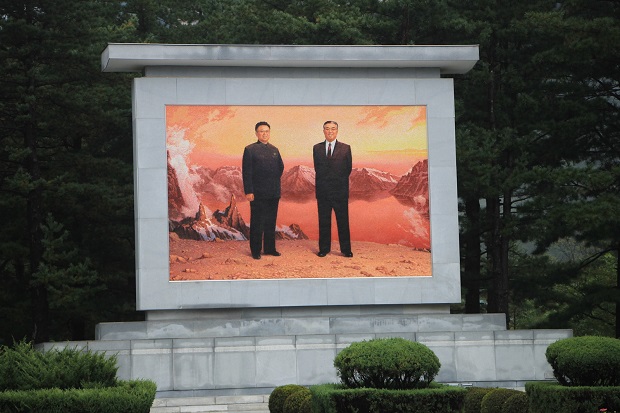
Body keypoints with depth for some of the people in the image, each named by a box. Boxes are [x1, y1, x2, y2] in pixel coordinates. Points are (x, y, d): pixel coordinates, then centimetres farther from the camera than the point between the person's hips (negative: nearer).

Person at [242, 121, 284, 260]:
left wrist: (275, 180, 12)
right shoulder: (250, 150, -4)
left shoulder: (274, 150, 13)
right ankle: (256, 251, 4)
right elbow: (246, 172, -8)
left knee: (271, 222, 10)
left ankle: (270, 248, 17)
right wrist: (248, 191, -14)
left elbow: (281, 167, 24)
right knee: (257, 223, -1)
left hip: (273, 193, 5)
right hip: (258, 193, -5)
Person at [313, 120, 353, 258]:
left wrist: (339, 182, 4)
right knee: (323, 221, 5)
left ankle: (346, 249, 4)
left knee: (343, 221, 0)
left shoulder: (345, 148, 3)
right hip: (323, 190, 2)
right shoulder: (317, 148, 9)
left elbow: (348, 169, 4)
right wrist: (325, 181, 3)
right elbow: (317, 168, 8)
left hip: (340, 190, -2)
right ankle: (324, 249, 11)